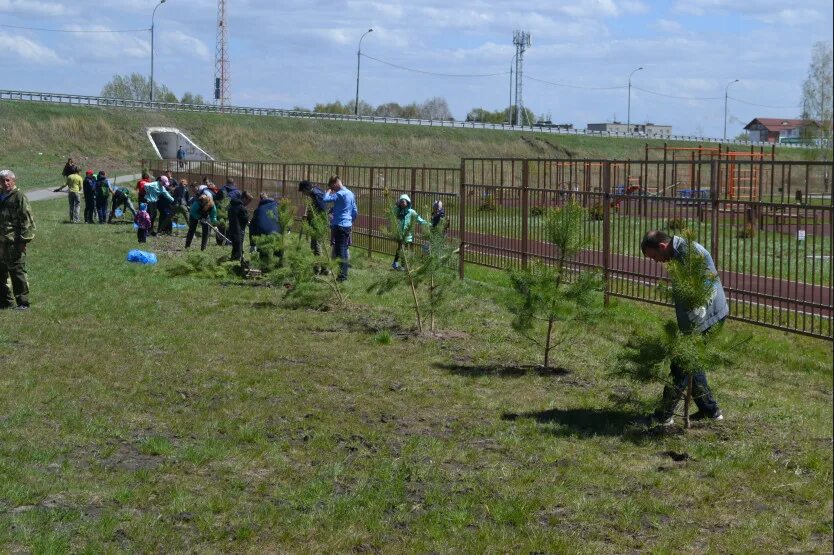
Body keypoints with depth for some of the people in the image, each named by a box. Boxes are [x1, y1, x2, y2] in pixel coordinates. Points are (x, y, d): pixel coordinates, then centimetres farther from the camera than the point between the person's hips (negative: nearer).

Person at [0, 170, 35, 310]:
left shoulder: (19, 197, -9)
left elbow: (27, 220, -12)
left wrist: (23, 240, -16)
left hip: (15, 242, -8)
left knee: (17, 271, -6)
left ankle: (23, 302, 0)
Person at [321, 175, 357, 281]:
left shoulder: (340, 194, -15)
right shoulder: (350, 194, 13)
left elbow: (325, 199, -24)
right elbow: (355, 212, 17)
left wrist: (329, 191, -7)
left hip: (339, 226, -8)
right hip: (348, 225, 8)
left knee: (340, 251, -5)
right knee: (344, 250, 13)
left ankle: (342, 275, -6)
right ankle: (344, 273, 18)